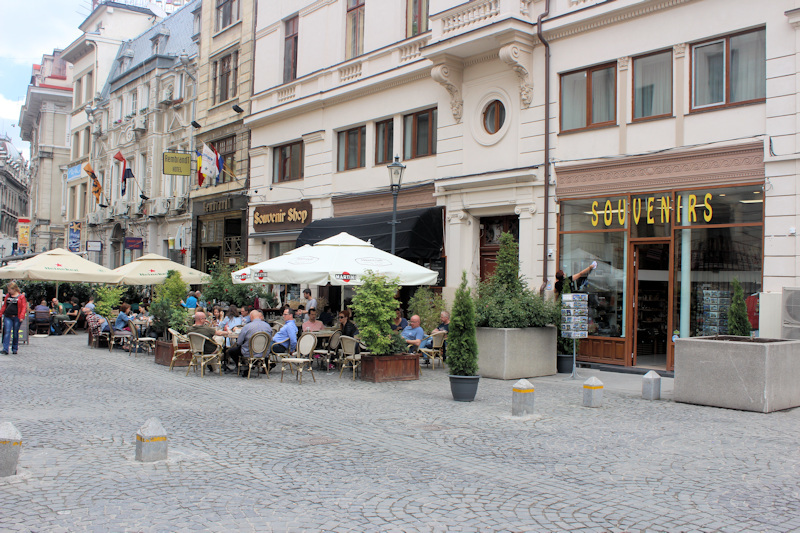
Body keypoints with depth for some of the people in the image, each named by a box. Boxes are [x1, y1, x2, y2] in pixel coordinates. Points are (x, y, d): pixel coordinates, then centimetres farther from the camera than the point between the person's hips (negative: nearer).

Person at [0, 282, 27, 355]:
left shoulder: (21, 296, 0)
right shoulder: (7, 296, 12)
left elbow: (24, 307, -4)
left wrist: (21, 316, -14)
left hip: (16, 318, -3)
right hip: (8, 317, 3)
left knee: (15, 334, 5)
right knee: (7, 332, -8)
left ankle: (14, 349, 17)